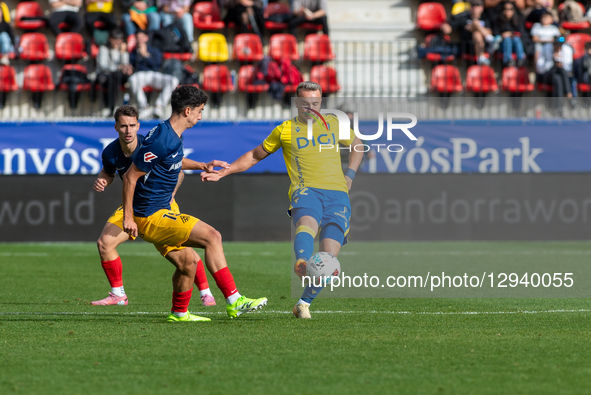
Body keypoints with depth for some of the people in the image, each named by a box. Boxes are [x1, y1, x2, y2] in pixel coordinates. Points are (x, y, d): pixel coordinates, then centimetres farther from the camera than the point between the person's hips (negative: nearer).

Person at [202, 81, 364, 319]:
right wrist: (222, 172, 19)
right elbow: (255, 155, 26)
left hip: (337, 194, 2)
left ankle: (304, 304, 0)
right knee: (307, 222, -39)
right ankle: (302, 264, -70)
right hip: (306, 191, -2)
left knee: (328, 258, -14)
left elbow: (356, 145, 36)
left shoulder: (333, 123, 20)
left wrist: (350, 175, 19)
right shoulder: (285, 130, 15)